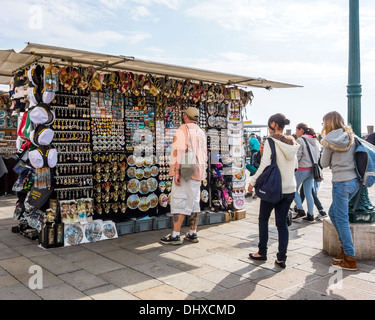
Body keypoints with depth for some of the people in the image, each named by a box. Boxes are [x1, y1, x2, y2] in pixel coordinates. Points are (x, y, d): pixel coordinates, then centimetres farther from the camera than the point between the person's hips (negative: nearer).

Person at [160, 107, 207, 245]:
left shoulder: (183, 129, -7)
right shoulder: (201, 132, 17)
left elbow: (180, 150, -18)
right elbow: (204, 154, 20)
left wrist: (176, 171, -21)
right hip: (197, 172, 8)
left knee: (179, 201, -6)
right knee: (194, 201, 11)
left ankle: (175, 235, -6)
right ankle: (192, 234, 15)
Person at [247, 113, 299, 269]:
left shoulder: (270, 141, -12)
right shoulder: (292, 143, 7)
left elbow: (264, 165, -18)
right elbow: (295, 165, 14)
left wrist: (253, 182, -8)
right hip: (289, 189, 6)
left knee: (263, 219, 14)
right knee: (282, 222, 10)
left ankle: (262, 252, 22)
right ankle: (281, 258, 9)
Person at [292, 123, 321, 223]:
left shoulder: (300, 140, -13)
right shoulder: (315, 141, 10)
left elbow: (297, 157, -17)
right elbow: (317, 156, 14)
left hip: (302, 170, -7)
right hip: (312, 170, 7)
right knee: (308, 192, 11)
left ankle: (300, 211, 1)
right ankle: (310, 215, 13)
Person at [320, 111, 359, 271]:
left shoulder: (330, 141, -9)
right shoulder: (351, 137, 7)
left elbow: (324, 163, 1)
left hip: (341, 182, -7)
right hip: (354, 180, 7)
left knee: (342, 220, 1)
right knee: (333, 212, 20)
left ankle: (350, 259, 5)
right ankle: (345, 247, 25)